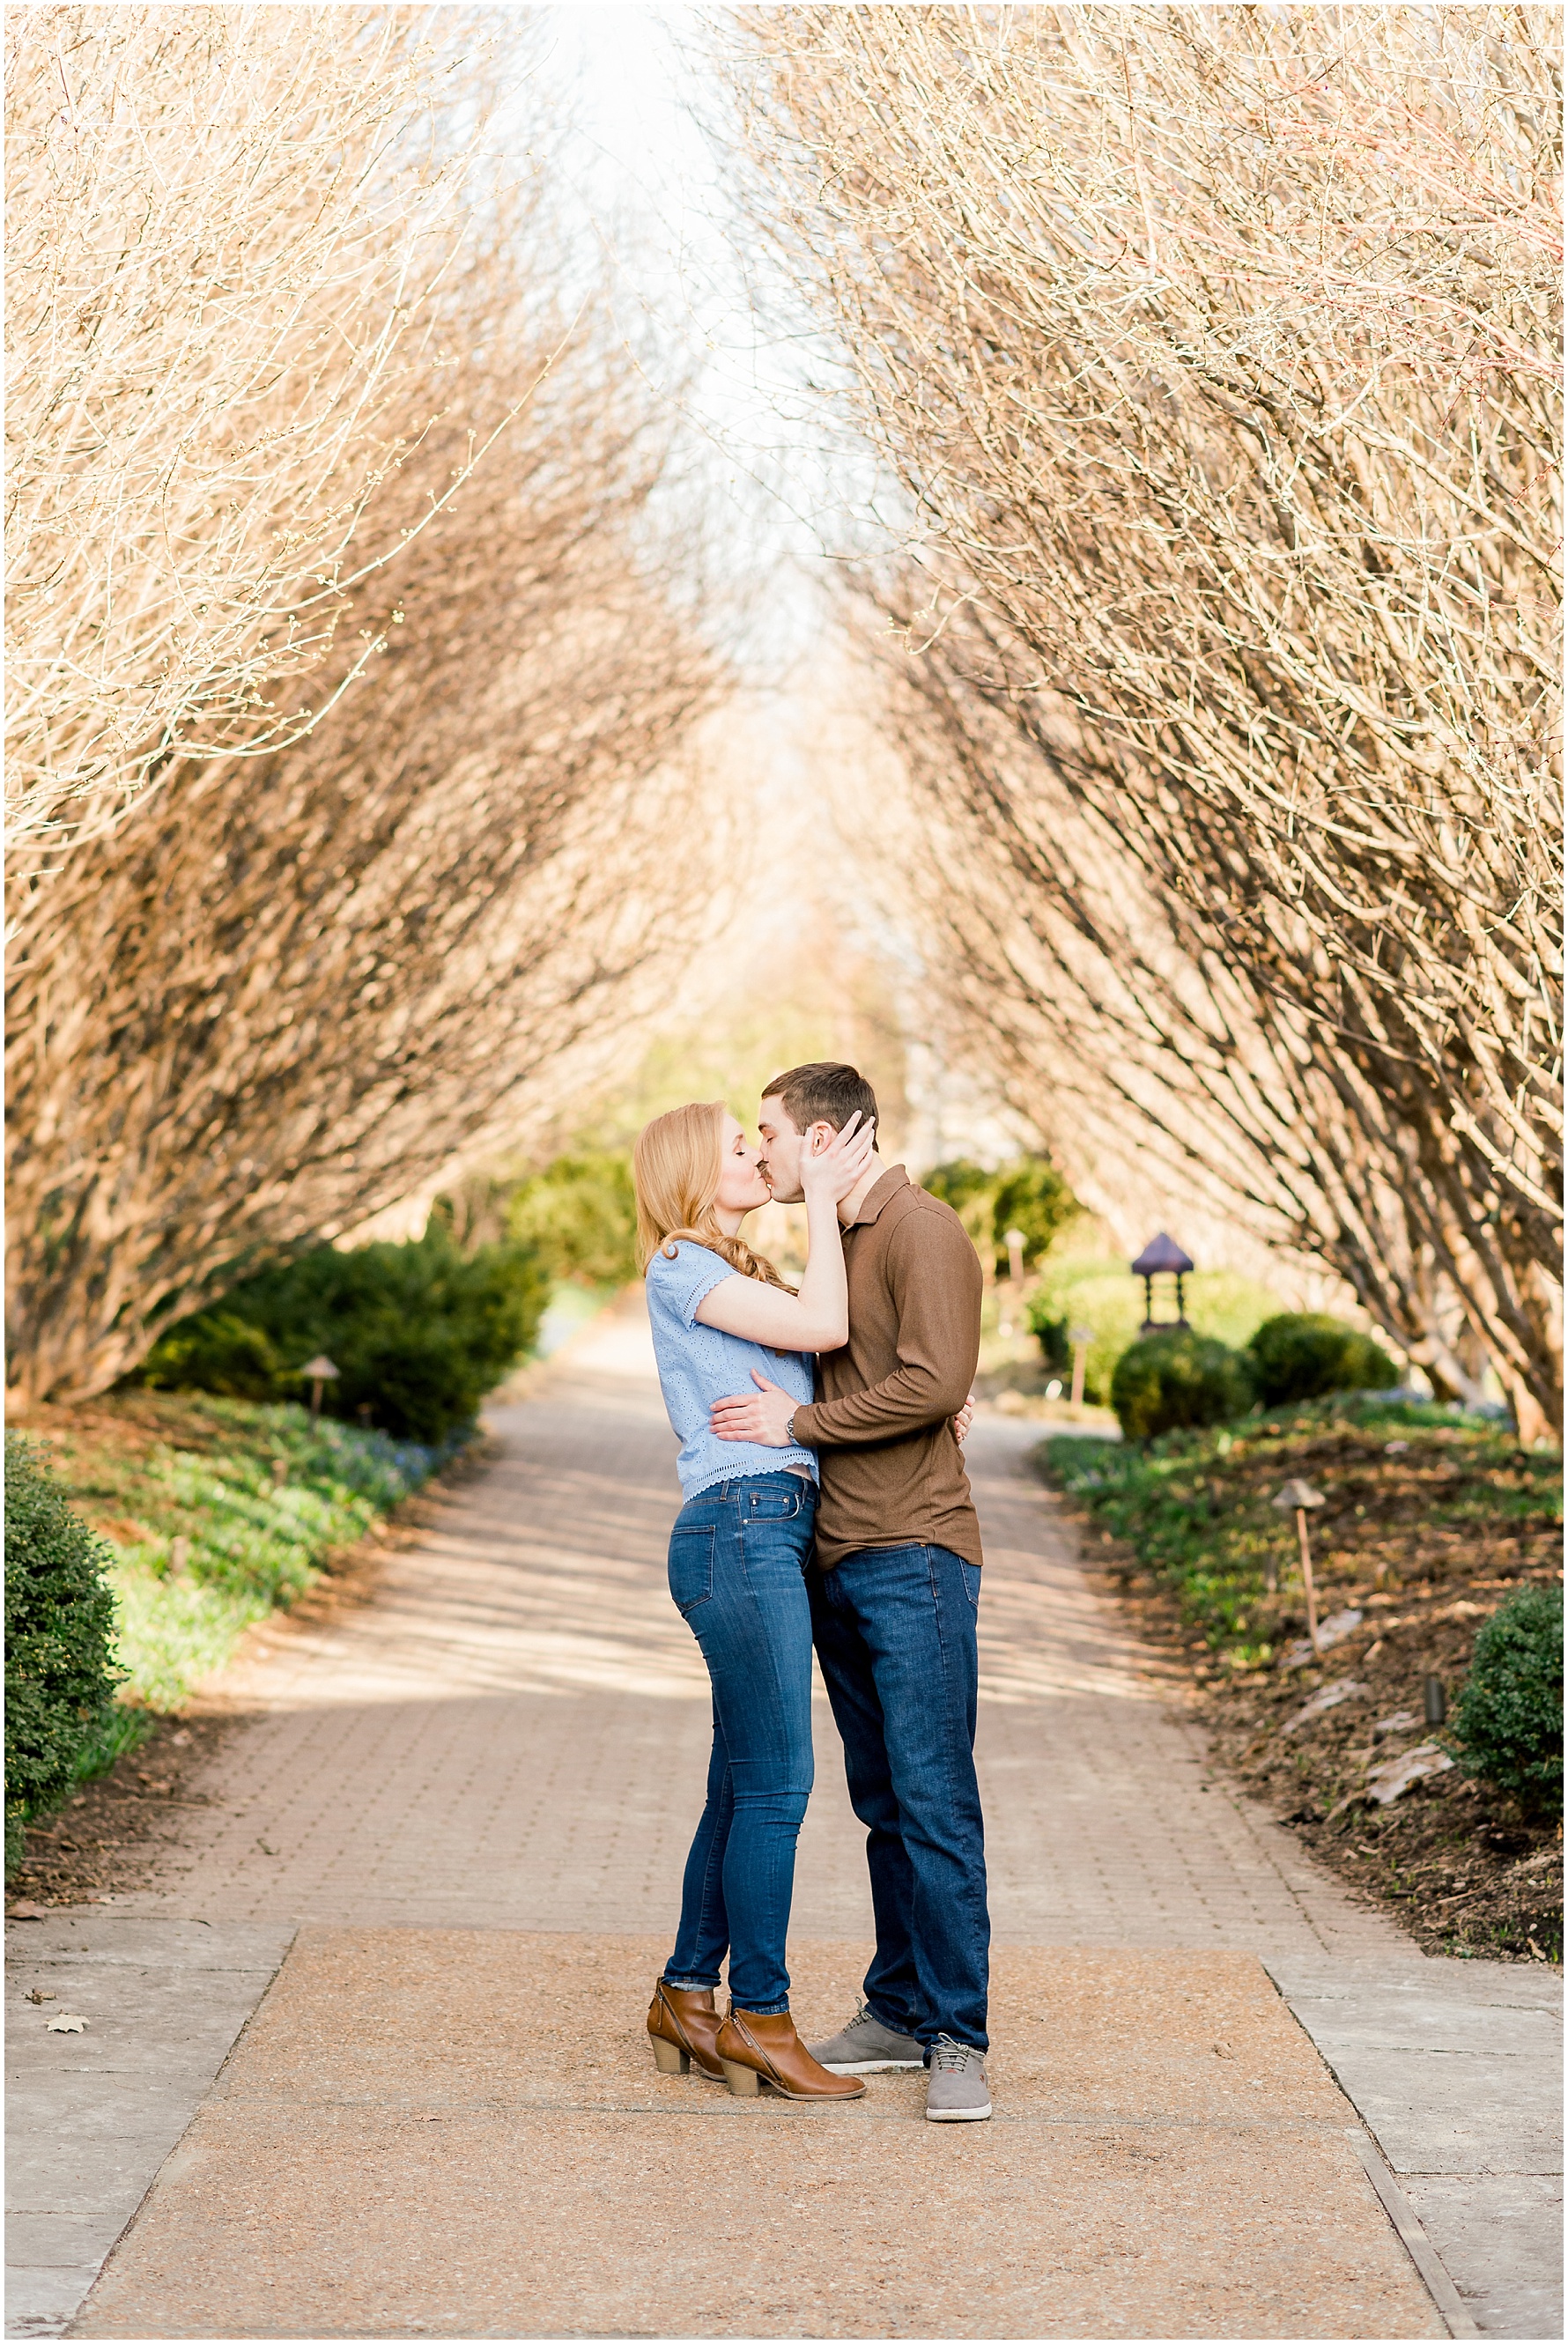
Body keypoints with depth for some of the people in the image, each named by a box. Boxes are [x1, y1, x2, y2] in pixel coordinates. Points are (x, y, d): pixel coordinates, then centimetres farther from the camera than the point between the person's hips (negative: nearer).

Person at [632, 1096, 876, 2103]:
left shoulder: (748, 1276, 24)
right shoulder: (681, 1267, -4)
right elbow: (825, 1327, -13)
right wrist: (822, 1202, -4)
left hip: (774, 1537, 9)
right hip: (740, 1528, -9)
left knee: (744, 1787, 9)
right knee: (777, 1783, -8)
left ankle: (688, 2000, 16)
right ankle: (759, 2016, -2)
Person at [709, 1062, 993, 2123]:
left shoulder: (922, 1230, -9)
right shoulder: (833, 1242, 18)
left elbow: (935, 1380, -19)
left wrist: (799, 1423, -13)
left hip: (915, 1557, -8)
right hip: (839, 1559, 9)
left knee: (934, 1799, -9)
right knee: (882, 1801, 10)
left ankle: (959, 2040, -6)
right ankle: (898, 2014, 15)